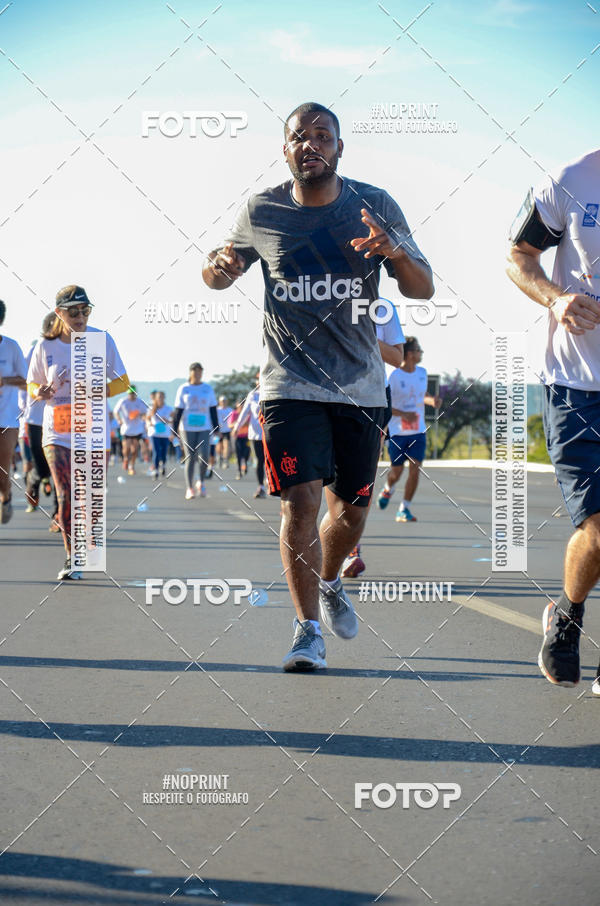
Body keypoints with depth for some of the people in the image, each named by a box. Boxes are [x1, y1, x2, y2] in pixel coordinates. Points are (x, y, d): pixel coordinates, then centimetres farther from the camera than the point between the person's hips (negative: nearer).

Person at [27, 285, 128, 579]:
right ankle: (71, 557, 2)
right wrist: (39, 392, -12)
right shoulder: (46, 346, 0)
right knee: (66, 497, -12)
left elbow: (122, 381, 3)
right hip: (58, 432, 0)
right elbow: (32, 385, 12)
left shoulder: (102, 340, -3)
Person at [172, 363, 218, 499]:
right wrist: (174, 430, -1)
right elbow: (178, 411, 4)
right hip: (188, 429, -1)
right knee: (190, 458, -1)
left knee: (204, 456, -12)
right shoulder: (183, 389, 4)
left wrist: (216, 429, 6)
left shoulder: (208, 389, 8)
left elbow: (213, 411, 11)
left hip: (205, 429, 1)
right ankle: (190, 488, 5)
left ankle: (201, 482, 13)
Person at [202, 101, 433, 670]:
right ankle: (308, 629, -3)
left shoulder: (375, 207, -1)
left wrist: (394, 252, -24)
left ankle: (329, 582, 41)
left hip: (359, 384, 2)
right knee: (301, 500, -14)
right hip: (291, 383, -2)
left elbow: (423, 289, -3)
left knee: (351, 508, 9)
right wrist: (215, 268, -11)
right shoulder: (260, 213, -1)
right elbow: (223, 276, 14)